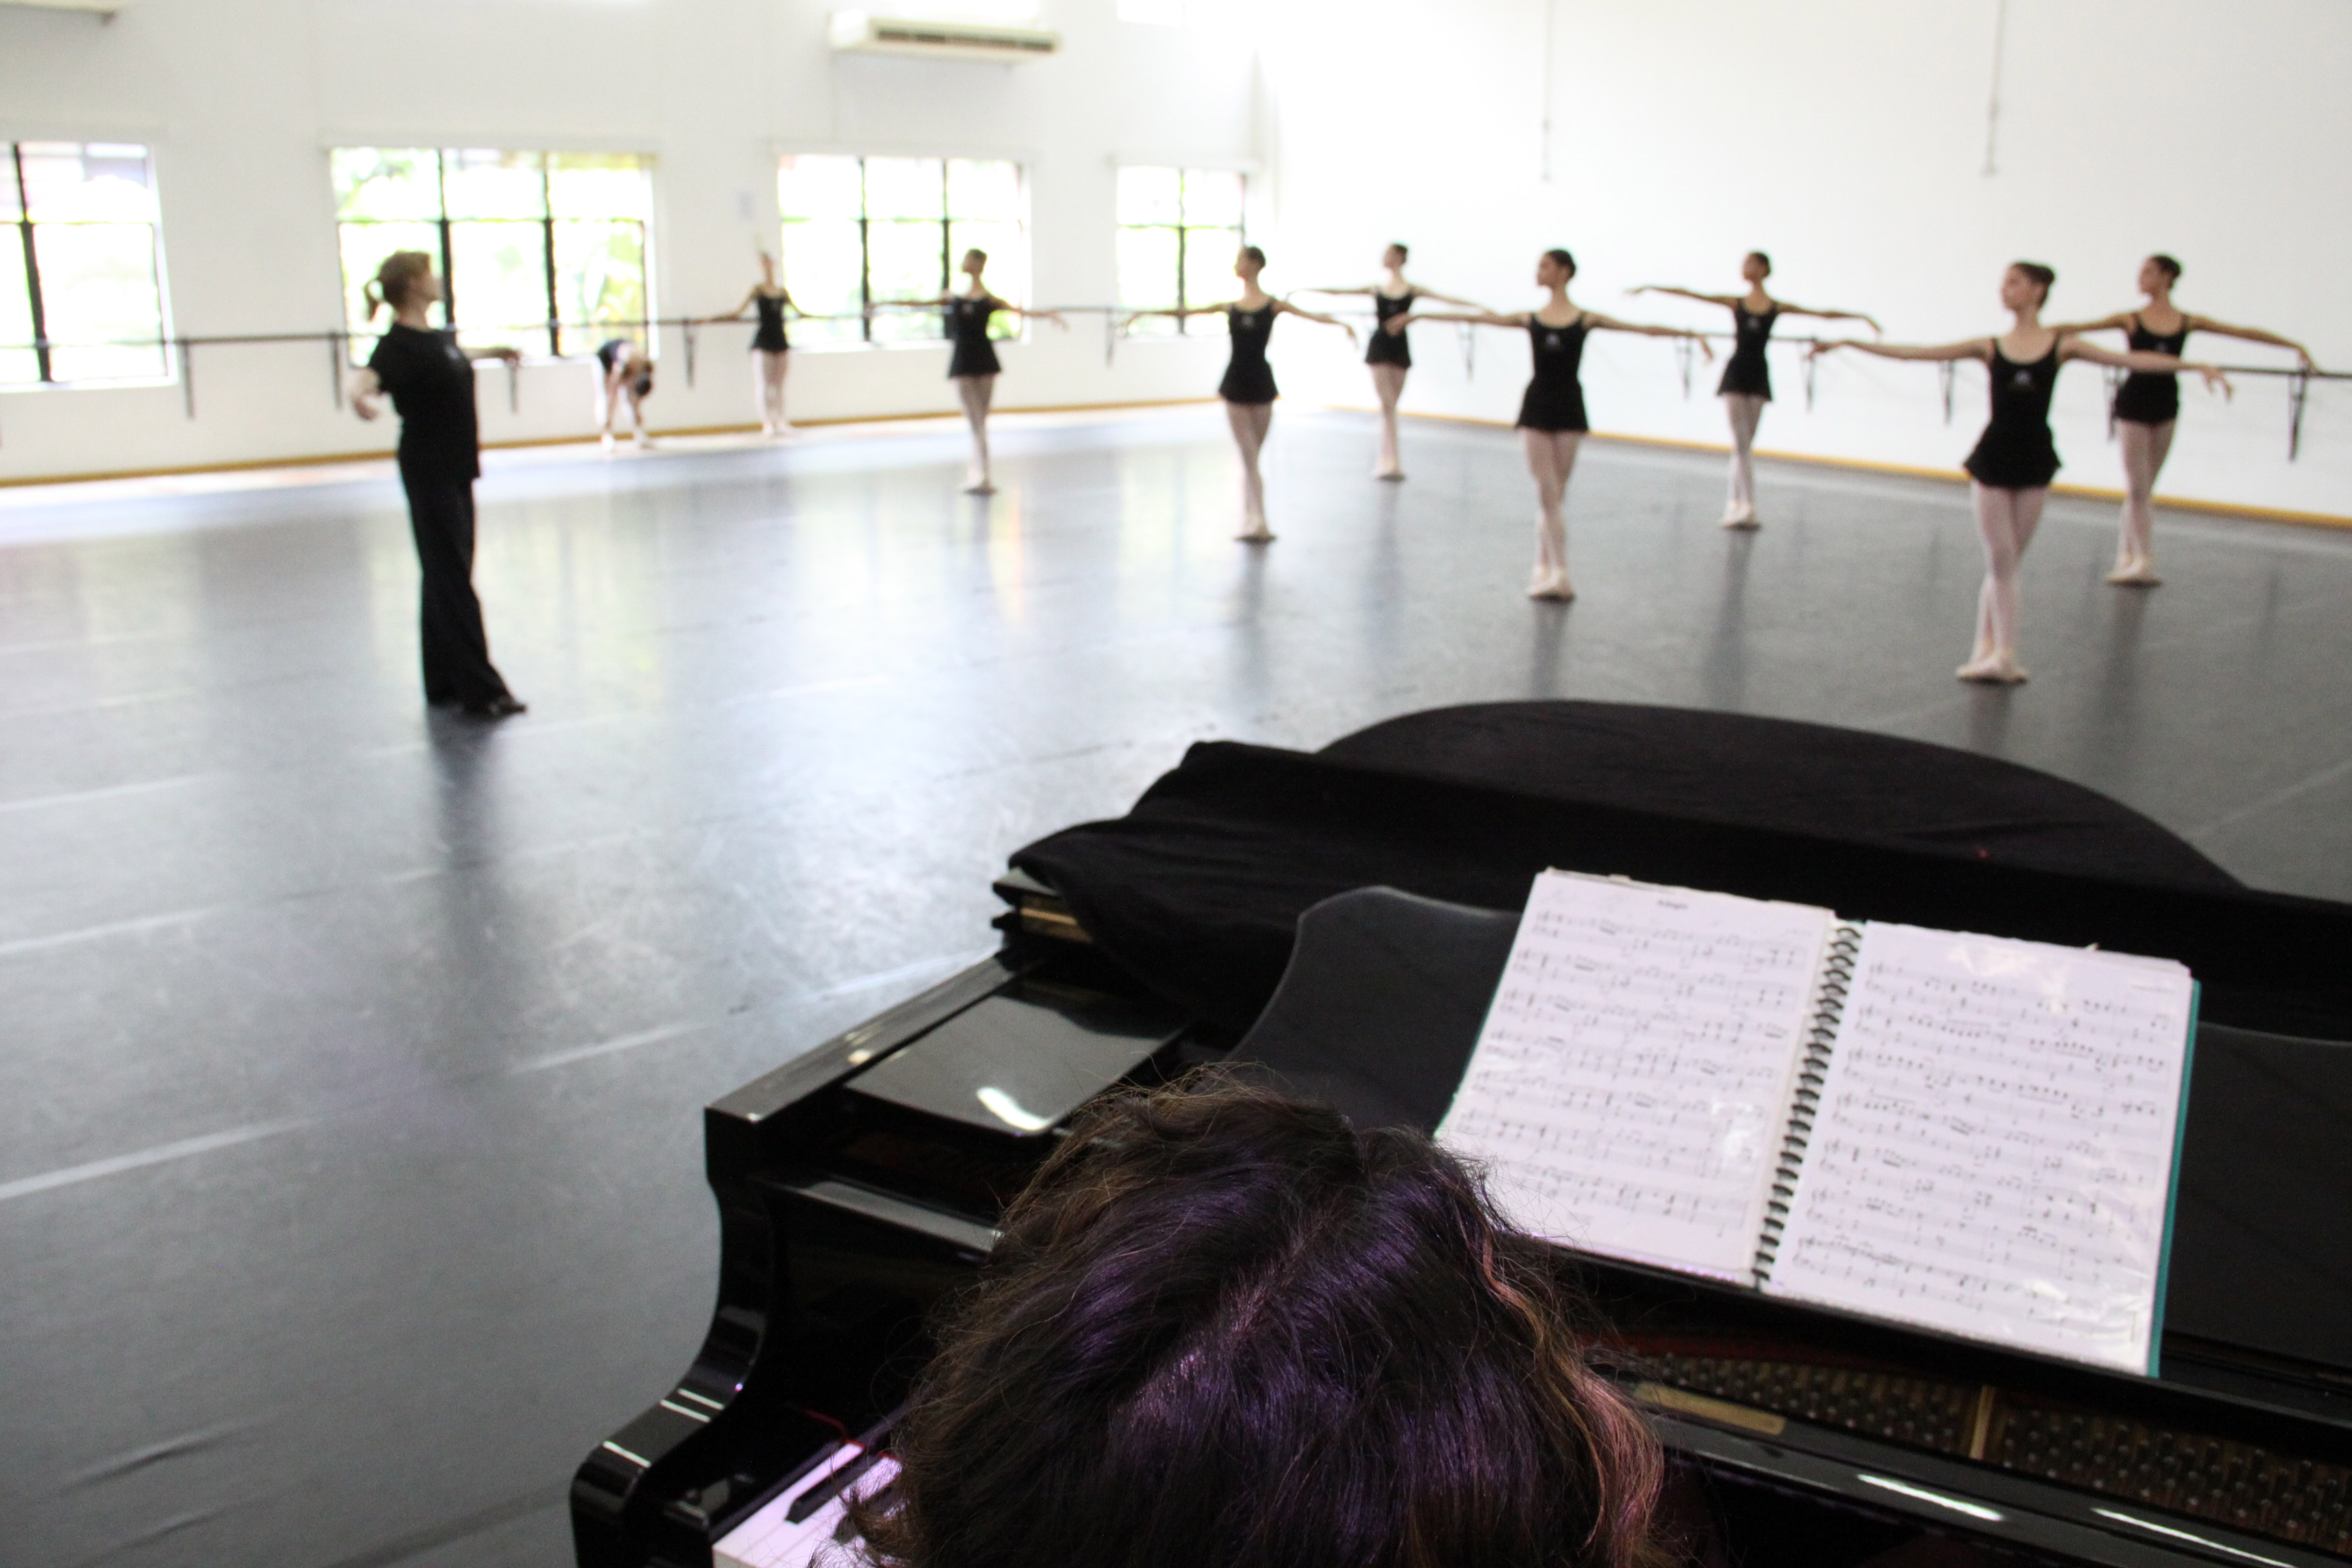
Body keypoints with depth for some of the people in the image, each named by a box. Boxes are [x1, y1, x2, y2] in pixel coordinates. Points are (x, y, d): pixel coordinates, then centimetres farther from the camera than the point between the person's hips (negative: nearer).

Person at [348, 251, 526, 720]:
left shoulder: (436, 335, 9)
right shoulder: (398, 344, -18)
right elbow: (368, 378, -38)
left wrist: (493, 352, 51)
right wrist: (361, 396, -61)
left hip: (455, 469, 9)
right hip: (429, 473, -9)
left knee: (448, 576, 13)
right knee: (451, 580, -5)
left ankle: (446, 683, 21)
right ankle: (480, 690, -2)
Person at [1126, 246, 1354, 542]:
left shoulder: (1273, 304, -1)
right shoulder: (1230, 306, 6)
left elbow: (1309, 315, -12)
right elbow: (1186, 312, 10)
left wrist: (1342, 324, -28)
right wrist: (1146, 313, 10)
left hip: (1261, 383, -1)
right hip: (1236, 383, 1)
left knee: (1252, 457, 7)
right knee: (1249, 456, -2)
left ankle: (1250, 521, 14)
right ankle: (1257, 523, -4)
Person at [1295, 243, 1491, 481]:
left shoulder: (1412, 290, 3)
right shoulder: (1375, 288, 6)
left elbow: (1445, 298, -4)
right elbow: (1340, 292, 10)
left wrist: (1479, 306, -12)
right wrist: (1306, 290, 10)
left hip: (1399, 349, 0)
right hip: (1379, 347, 0)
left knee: (1390, 406, 5)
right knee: (1387, 405, -5)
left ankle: (1387, 459, 13)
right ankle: (1391, 461, -8)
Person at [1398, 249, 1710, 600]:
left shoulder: (1586, 319, 1)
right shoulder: (1529, 318, 6)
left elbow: (1643, 328, -4)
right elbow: (1475, 317, 8)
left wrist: (1689, 334, -14)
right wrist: (1417, 316, 10)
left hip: (1569, 407, -1)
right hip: (1537, 406, 1)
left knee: (1554, 495, 5)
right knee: (1548, 494, -3)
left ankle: (1545, 569, 14)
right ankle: (1557, 574, -3)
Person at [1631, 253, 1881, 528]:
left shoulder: (1778, 307, 3)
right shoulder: (1735, 302, 4)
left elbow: (1824, 314, 4)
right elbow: (1688, 294, 1)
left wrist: (1861, 317, 0)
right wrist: (1649, 288, -2)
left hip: (1758, 376, 0)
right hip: (1736, 373, 0)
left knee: (1744, 444, 5)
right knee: (1741, 443, -5)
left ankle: (1736, 503, 12)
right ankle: (1747, 505, -8)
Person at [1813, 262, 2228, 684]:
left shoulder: (2062, 344, 2)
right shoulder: (1989, 347, 1)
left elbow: (2131, 359, -3)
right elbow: (1913, 353, 0)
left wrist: (2197, 366, -10)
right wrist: (1847, 343, -4)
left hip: (2035, 459, 0)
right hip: (1994, 457, 0)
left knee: (2005, 562, 6)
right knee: (2001, 562, 0)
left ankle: (1988, 650, 13)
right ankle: (2002, 656, 5)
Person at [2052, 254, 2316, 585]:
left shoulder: (2188, 322, 2)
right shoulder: (2130, 320, -3)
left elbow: (2243, 332, 4)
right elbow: (2079, 327, -9)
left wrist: (2296, 346, 4)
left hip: (2165, 405, 2)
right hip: (2134, 404, -2)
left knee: (2142, 488, 8)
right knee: (2138, 488, -2)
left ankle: (2127, 557, 15)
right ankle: (2144, 561, 0)